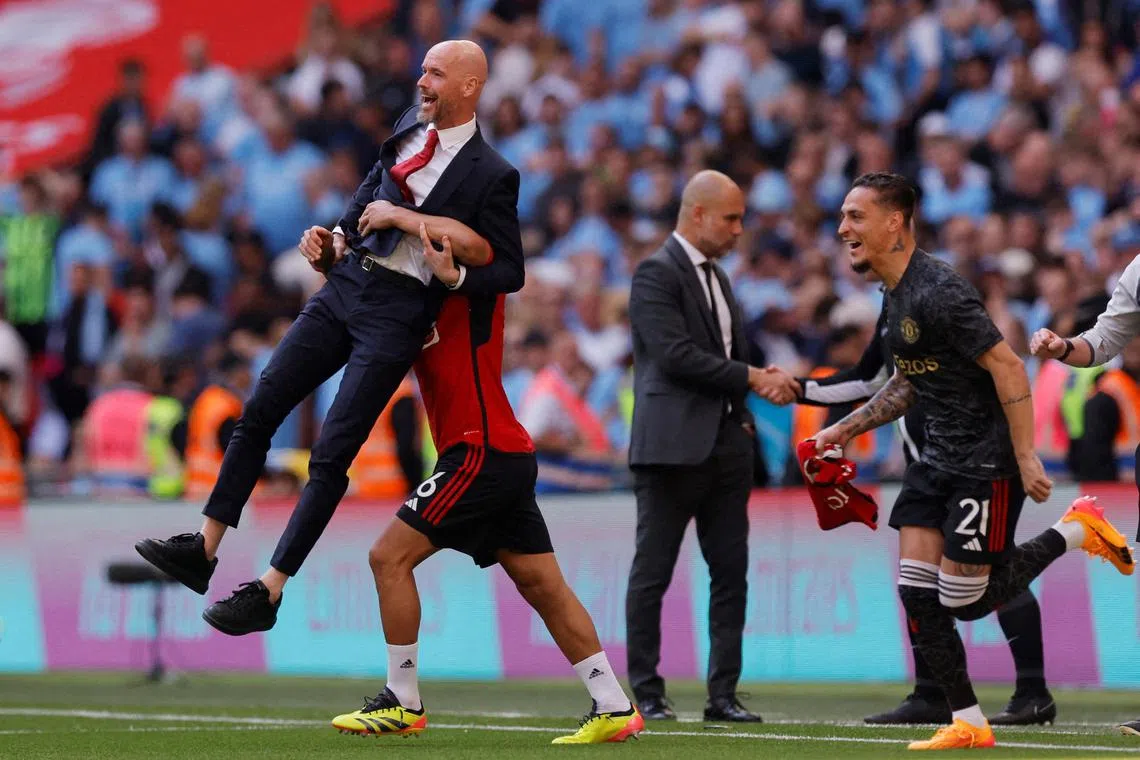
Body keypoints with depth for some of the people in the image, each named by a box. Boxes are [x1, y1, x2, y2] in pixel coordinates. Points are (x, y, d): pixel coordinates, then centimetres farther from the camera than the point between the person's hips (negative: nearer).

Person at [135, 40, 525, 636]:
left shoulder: (492, 175, -7)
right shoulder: (410, 130, 13)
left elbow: (506, 268, -11)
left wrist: (408, 219, -13)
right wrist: (334, 241, 6)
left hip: (397, 313, -7)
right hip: (344, 288, 7)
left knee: (331, 454, -8)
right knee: (257, 413, 3)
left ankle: (269, 591, -3)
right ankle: (203, 550, 8)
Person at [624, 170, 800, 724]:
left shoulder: (715, 276, 19)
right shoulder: (657, 274, -8)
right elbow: (677, 355, -18)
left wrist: (743, 419, 9)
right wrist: (754, 379, -15)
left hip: (725, 445, 8)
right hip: (672, 447, -8)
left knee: (731, 574, 5)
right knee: (652, 573, -1)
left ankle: (723, 693, 8)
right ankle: (645, 693, 3)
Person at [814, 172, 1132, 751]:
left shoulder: (938, 292, -21)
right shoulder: (896, 295, 10)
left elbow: (1008, 368, -23)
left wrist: (1026, 457, -24)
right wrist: (848, 428, 18)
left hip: (987, 461, -9)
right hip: (939, 459, 9)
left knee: (966, 601, -5)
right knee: (916, 591, 0)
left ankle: (1074, 532, 14)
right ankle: (968, 724, 7)